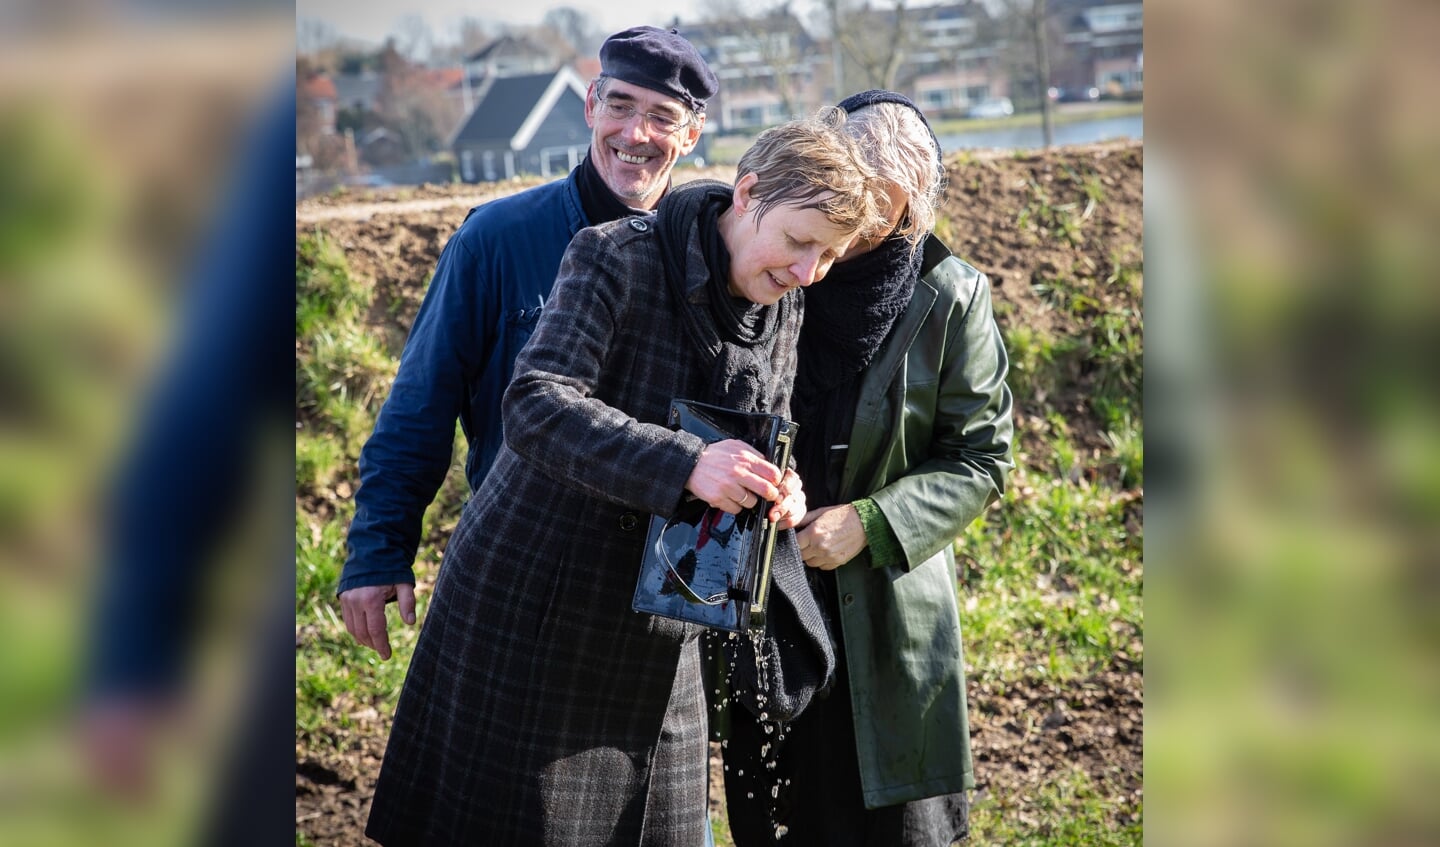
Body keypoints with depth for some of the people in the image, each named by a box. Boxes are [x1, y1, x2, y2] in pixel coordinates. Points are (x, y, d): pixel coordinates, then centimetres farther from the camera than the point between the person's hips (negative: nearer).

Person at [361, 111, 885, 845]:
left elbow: (772, 439, 14)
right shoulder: (616, 260, -17)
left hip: (658, 638, 6)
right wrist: (684, 465, -40)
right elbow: (536, 406, -28)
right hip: (530, 606, -6)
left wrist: (781, 494, -11)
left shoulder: (783, 310, 4)